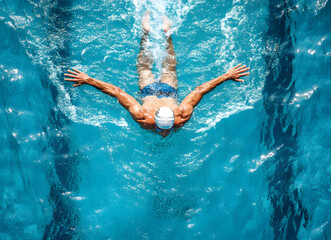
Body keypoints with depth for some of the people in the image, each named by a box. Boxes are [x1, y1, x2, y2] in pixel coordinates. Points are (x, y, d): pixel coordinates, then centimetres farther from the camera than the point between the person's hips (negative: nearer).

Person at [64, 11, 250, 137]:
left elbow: (201, 89, -31)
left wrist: (228, 76, -25)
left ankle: (166, 32, 49)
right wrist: (87, 80, -37)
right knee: (144, 67, 29)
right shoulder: (142, 117, -42)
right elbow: (115, 91, -39)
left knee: (169, 67, 30)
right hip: (149, 91, -1)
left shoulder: (182, 117, -40)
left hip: (169, 90, 1)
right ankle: (146, 31, 47)